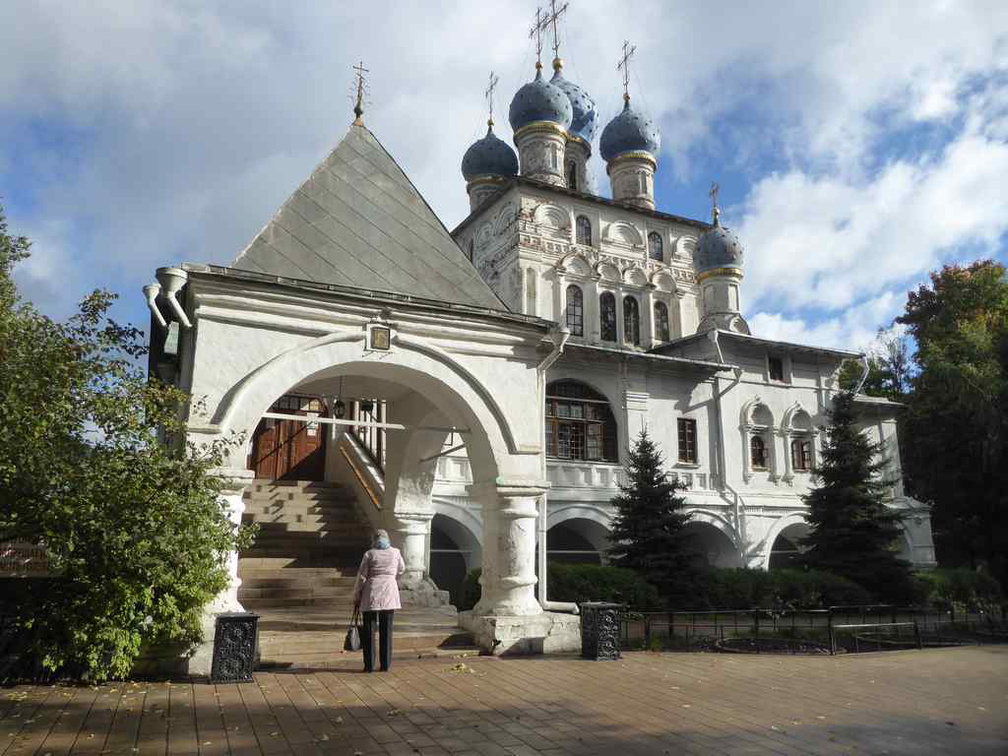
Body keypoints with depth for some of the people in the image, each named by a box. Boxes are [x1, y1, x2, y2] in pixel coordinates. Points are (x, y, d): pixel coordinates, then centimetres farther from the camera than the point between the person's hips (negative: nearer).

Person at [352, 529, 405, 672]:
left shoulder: (369, 554, -3)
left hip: (371, 593, -2)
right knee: (386, 630, 10)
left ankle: (369, 665, 6)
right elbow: (401, 570, 20)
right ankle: (385, 664, 10)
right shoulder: (395, 552, 5)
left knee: (369, 631, 6)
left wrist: (356, 597, 5)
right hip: (389, 593, 2)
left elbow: (361, 577, -2)